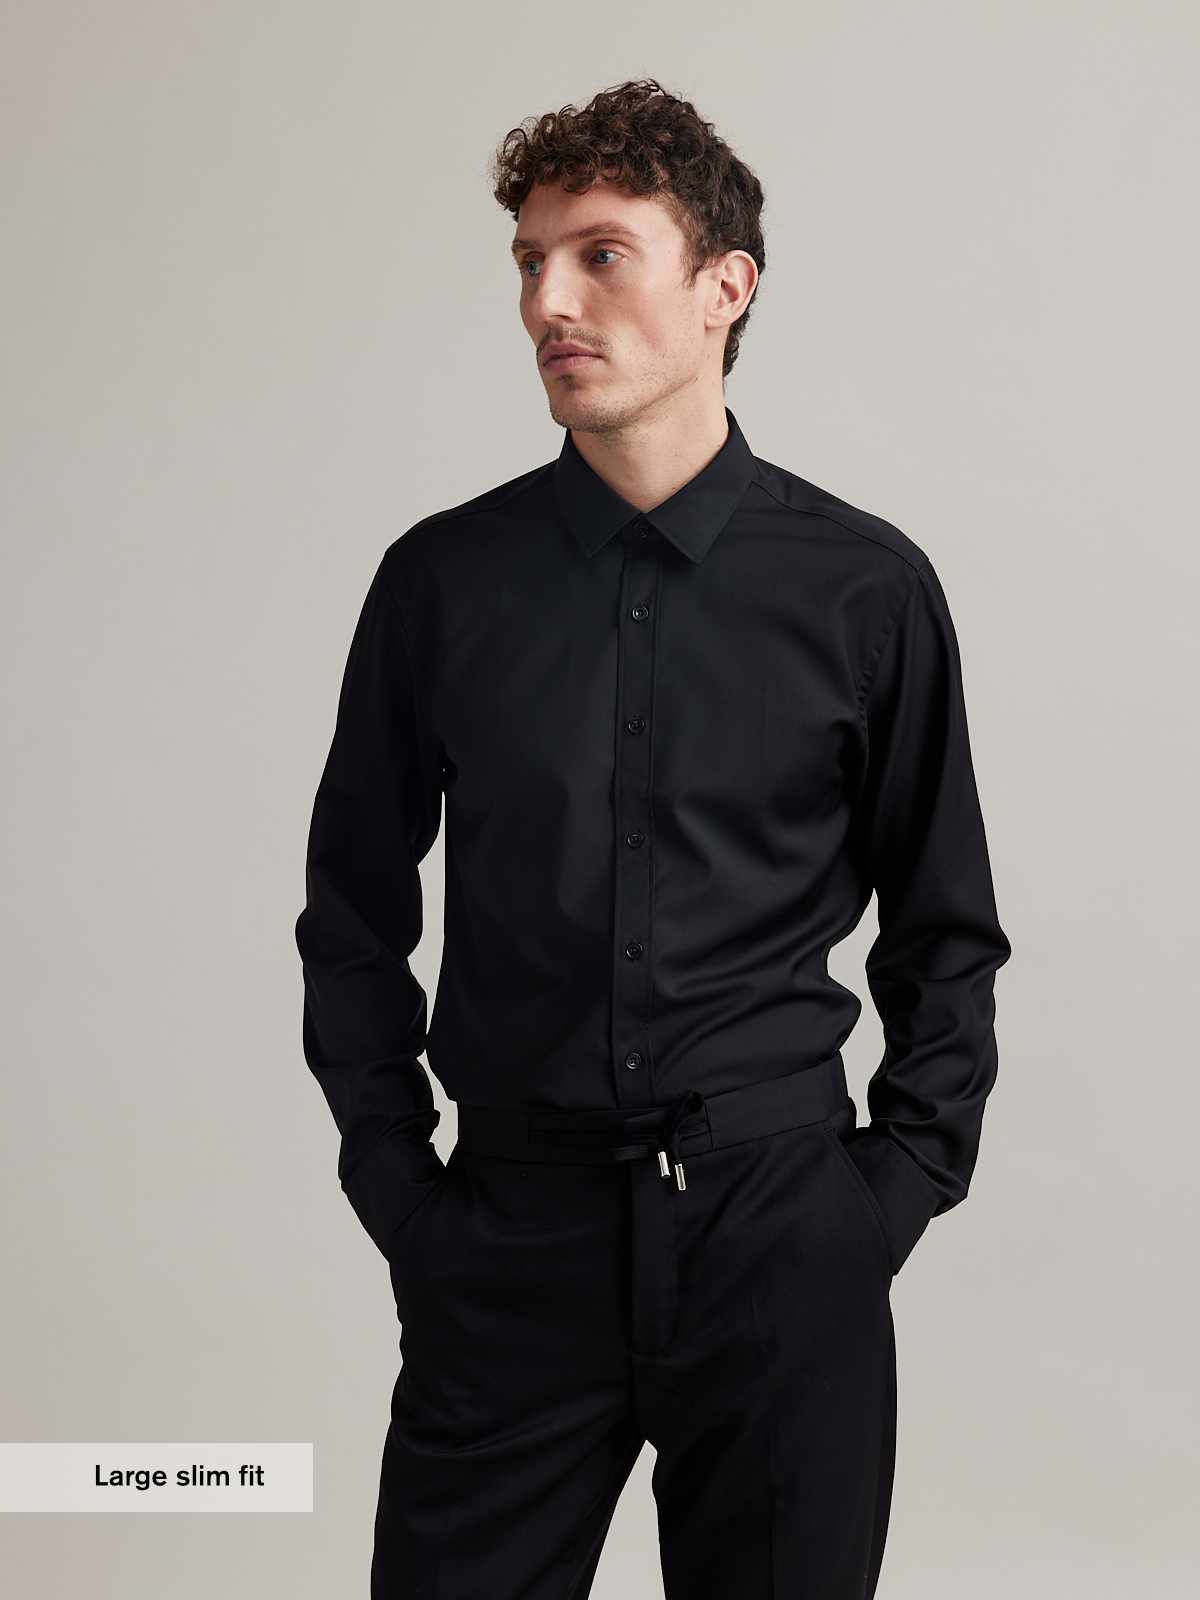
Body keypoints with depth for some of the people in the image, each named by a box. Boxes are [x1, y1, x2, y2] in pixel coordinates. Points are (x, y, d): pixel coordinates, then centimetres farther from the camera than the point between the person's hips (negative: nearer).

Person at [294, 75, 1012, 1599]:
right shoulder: (442, 579, 0)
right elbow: (355, 914, 8)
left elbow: (946, 932, 7)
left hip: (782, 1228, 0)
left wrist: (901, 1181, 0)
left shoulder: (867, 587, -2)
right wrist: (397, 1183, 3)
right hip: (512, 1232, 1)